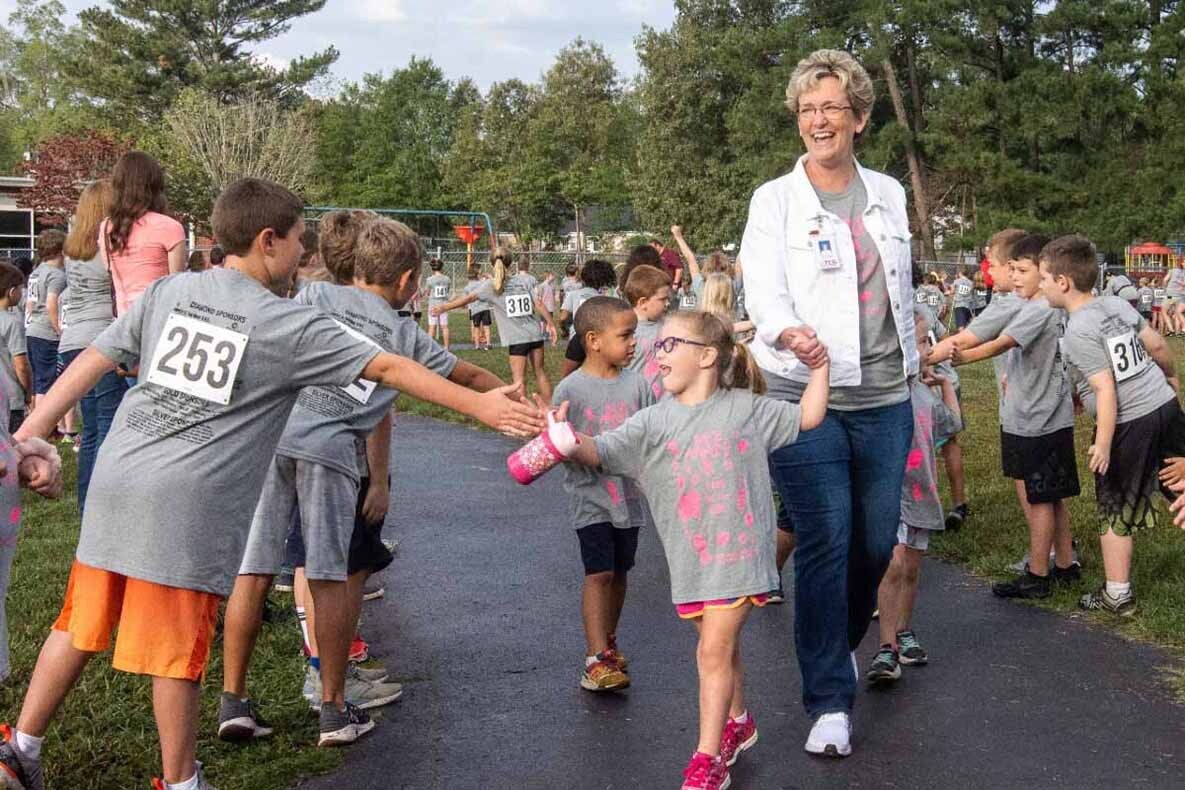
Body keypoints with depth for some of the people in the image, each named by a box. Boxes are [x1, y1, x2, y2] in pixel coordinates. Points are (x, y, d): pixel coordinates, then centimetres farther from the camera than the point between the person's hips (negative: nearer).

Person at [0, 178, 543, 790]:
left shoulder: (168, 291, 9)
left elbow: (92, 361, 10)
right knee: (177, 648, 4)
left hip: (115, 480, 6)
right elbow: (390, 369, -2)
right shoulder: (291, 326, -4)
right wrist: (480, 405, 1)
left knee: (83, 623, 18)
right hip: (189, 504, -6)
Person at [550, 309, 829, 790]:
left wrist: (819, 368, 0)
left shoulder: (745, 409, 0)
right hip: (689, 556, 3)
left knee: (714, 651, -7)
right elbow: (600, 452, -11)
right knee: (721, 647, 19)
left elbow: (806, 418, 10)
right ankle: (737, 723, 44)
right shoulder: (652, 422, 1)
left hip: (738, 551, -3)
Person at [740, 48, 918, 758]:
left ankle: (841, 642, 40)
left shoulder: (889, 194, 10)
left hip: (885, 399, 4)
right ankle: (830, 700, 3)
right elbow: (763, 291, -15)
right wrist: (789, 333, -37)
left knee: (877, 541, 12)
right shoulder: (775, 200, -3)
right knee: (825, 545, -7)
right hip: (807, 398, -4)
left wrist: (913, 362, 22)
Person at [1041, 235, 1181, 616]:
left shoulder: (1078, 332, -17)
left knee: (1115, 512, 7)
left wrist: (1103, 443, -21)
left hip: (1129, 424, -7)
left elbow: (1106, 389, -21)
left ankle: (1117, 595, 15)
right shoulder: (1119, 304, 4)